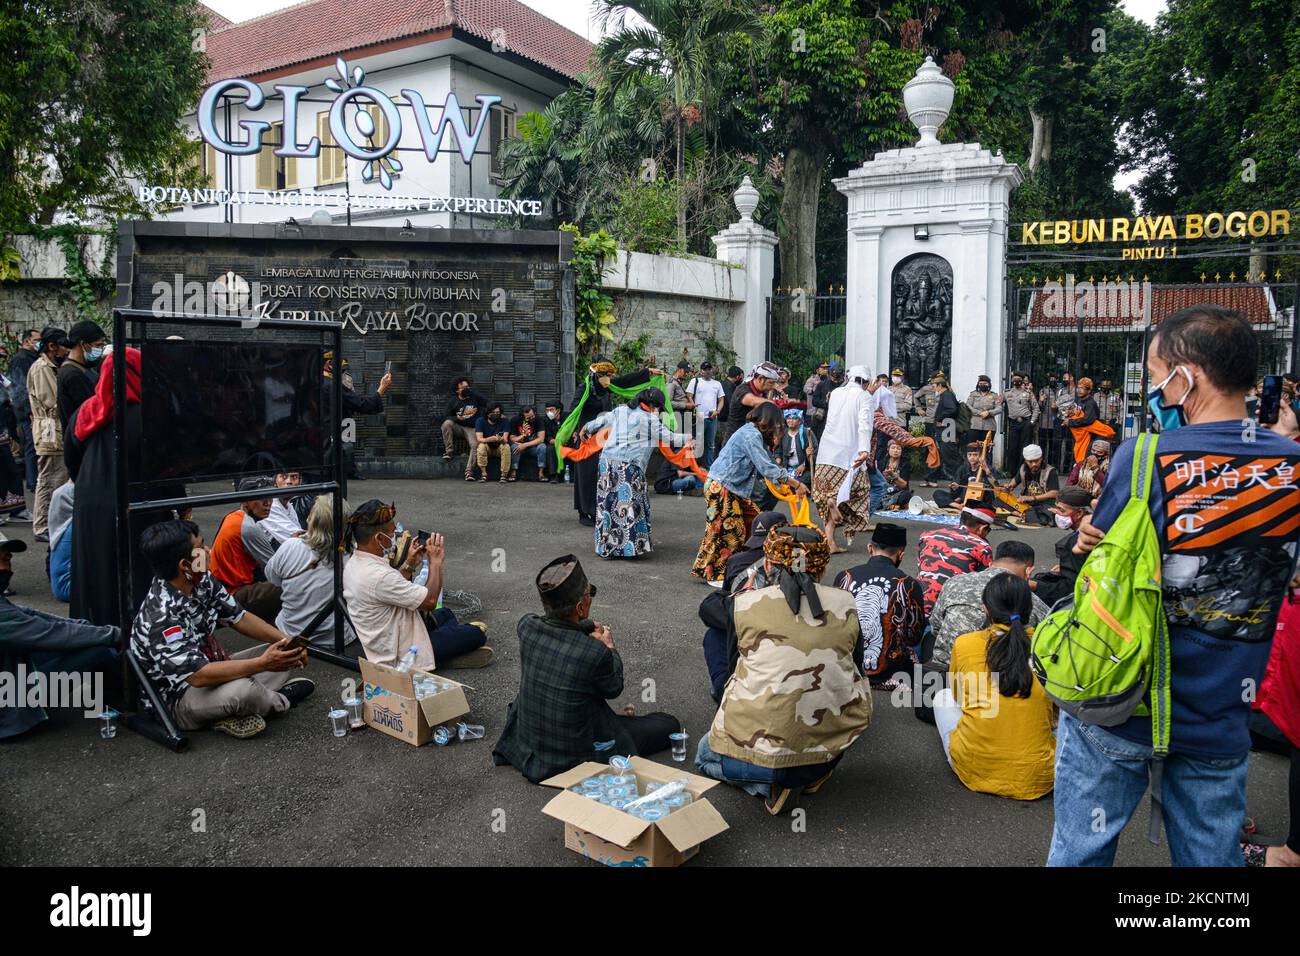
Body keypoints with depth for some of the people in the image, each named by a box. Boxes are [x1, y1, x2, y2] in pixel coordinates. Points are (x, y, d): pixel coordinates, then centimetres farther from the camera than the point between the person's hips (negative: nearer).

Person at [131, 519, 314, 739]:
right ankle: (278, 700, -2)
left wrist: (285, 640, -9)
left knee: (284, 655, 8)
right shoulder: (161, 617, -31)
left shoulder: (201, 582, -6)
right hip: (176, 699, -9)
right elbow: (198, 676, -35)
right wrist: (262, 664, -34)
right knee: (241, 690, -37)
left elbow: (238, 617, 4)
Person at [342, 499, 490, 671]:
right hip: (402, 657, -10)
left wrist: (409, 565, 2)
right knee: (477, 633, 1)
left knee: (444, 614, 28)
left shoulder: (353, 563, -3)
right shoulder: (378, 576, -33)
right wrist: (436, 561, -14)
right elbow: (430, 600, -27)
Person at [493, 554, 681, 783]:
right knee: (669, 724, 10)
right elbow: (614, 688, -7)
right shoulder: (595, 653, -30)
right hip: (576, 758, -6)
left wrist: (589, 625, 17)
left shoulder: (526, 626, -15)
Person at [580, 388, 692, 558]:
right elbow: (668, 437, 2)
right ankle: (631, 545, 2)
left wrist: (586, 428, 45)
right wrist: (688, 440, 16)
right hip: (629, 466, -6)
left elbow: (601, 420, 28)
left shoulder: (619, 411, 13)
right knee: (631, 504, 0)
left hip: (608, 460, 6)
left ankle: (606, 546, 18)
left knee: (607, 503, 10)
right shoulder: (650, 420, -4)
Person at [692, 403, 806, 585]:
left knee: (754, 521, 10)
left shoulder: (751, 433, 12)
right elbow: (767, 468, -23)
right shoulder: (752, 435, -19)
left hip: (733, 489, 10)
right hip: (721, 488, -10)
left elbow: (763, 468, 13)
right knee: (728, 531, -3)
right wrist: (796, 484, -18)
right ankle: (715, 575, 10)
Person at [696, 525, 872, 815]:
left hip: (759, 748, -2)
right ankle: (815, 773, 15)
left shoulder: (746, 603, -4)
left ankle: (768, 785, 2)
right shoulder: (845, 603, 0)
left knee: (706, 756, 31)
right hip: (832, 747, 2)